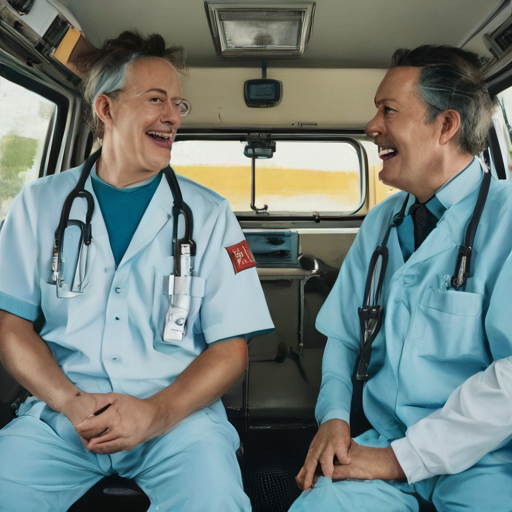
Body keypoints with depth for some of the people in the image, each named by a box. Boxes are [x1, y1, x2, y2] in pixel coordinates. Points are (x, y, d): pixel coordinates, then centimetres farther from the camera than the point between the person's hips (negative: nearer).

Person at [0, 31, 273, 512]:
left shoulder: (209, 214, 2)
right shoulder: (41, 202, 7)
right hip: (60, 410, 2)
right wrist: (71, 401, -11)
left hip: (177, 414, -1)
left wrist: (157, 412, -16)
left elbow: (230, 347, 0)